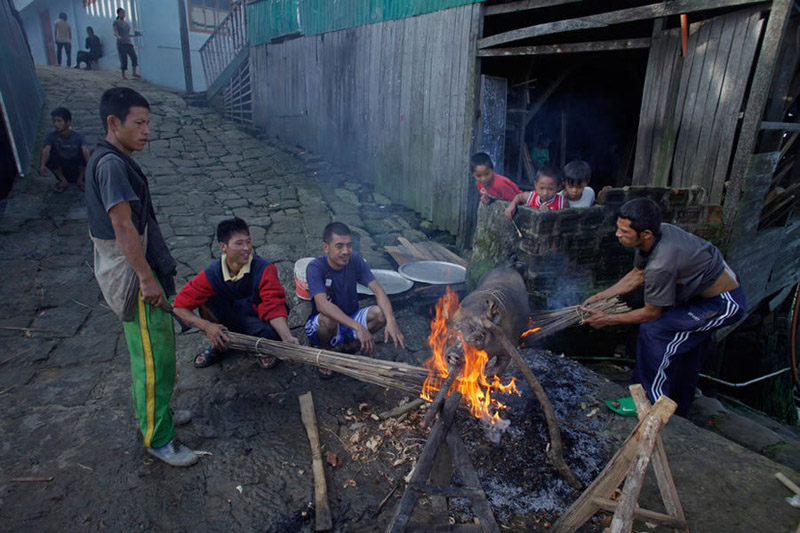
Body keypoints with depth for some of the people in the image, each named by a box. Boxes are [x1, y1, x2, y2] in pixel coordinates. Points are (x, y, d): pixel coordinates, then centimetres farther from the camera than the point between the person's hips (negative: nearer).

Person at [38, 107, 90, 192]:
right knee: (48, 157, -26)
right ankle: (63, 181, -4)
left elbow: (85, 151, -32)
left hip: (77, 167, -1)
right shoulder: (51, 136, -11)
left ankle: (80, 179, -2)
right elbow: (45, 151, -27)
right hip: (62, 169, 1)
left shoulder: (78, 137, -14)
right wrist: (42, 165, -47)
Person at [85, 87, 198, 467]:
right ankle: (158, 439, 12)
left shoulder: (112, 160, 13)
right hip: (134, 276, -10)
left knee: (149, 350, 22)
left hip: (135, 272, 10)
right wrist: (147, 278, -23)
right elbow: (122, 226, -25)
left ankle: (150, 410, 40)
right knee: (153, 356, -2)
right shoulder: (111, 164, -19)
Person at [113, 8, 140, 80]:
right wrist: (118, 37, -28)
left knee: (134, 56, -15)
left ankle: (134, 73, -12)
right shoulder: (116, 22, 3)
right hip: (121, 44, -5)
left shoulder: (127, 24, 19)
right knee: (123, 59, -6)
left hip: (128, 43, 5)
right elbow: (115, 32, -8)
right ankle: (123, 75, 2)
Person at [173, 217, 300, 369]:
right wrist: (206, 325, -31)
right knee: (206, 301, -23)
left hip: (258, 321, -2)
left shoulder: (264, 269, -23)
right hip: (228, 320, 3)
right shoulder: (212, 274, -16)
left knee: (271, 333, -38)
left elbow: (274, 308, -29)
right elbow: (179, 307, -14)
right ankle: (218, 346, 3)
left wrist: (287, 337, -46)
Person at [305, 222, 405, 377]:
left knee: (380, 312, -22)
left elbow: (377, 289, -17)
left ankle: (349, 345, 1)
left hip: (350, 321, 4)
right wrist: (358, 327, -48)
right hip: (320, 327, -4)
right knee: (328, 319, -38)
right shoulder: (315, 268, -23)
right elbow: (322, 305, -38)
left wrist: (391, 320, -36)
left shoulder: (355, 261, -9)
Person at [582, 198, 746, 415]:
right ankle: (680, 406, 44)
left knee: (654, 330, -16)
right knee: (685, 343, 22)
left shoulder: (661, 264, -37)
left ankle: (651, 403, 1)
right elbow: (637, 275, 5)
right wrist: (600, 296, 1)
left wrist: (608, 319, -12)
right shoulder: (659, 232, -10)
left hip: (725, 304, -10)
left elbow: (651, 313, -21)